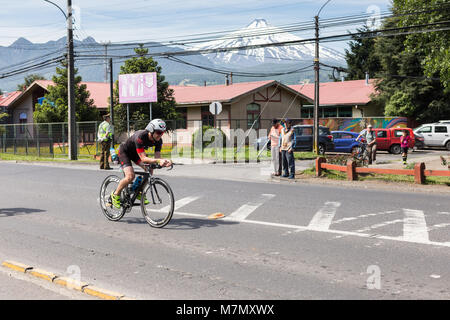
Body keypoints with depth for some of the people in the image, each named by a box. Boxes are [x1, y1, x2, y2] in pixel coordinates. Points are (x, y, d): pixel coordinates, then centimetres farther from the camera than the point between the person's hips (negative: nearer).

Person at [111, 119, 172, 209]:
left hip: (135, 152, 7)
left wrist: (163, 162, -42)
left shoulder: (158, 140, -19)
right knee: (130, 176, -23)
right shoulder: (140, 137, -39)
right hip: (124, 151, -7)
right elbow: (143, 158, -42)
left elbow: (157, 157, -19)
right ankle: (115, 195, 0)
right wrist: (158, 160, -54)